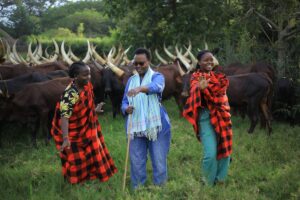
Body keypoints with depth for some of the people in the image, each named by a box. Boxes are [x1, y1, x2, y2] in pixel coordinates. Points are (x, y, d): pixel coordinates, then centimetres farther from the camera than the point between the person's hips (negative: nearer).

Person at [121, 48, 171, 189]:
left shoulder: (157, 77, -2)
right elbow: (124, 102, 8)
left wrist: (140, 88, -48)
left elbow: (155, 86, -27)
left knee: (159, 161, 3)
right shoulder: (131, 80, 12)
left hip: (156, 126, -3)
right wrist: (126, 108, -17)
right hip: (135, 127, 3)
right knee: (136, 162, 7)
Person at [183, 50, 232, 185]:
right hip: (206, 117, -5)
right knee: (210, 153, -12)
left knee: (225, 149, 8)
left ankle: (220, 180, 26)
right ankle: (208, 183, 10)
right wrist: (201, 88, -49)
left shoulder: (217, 75, 10)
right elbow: (195, 89, -27)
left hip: (222, 116, 6)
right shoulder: (196, 77, -6)